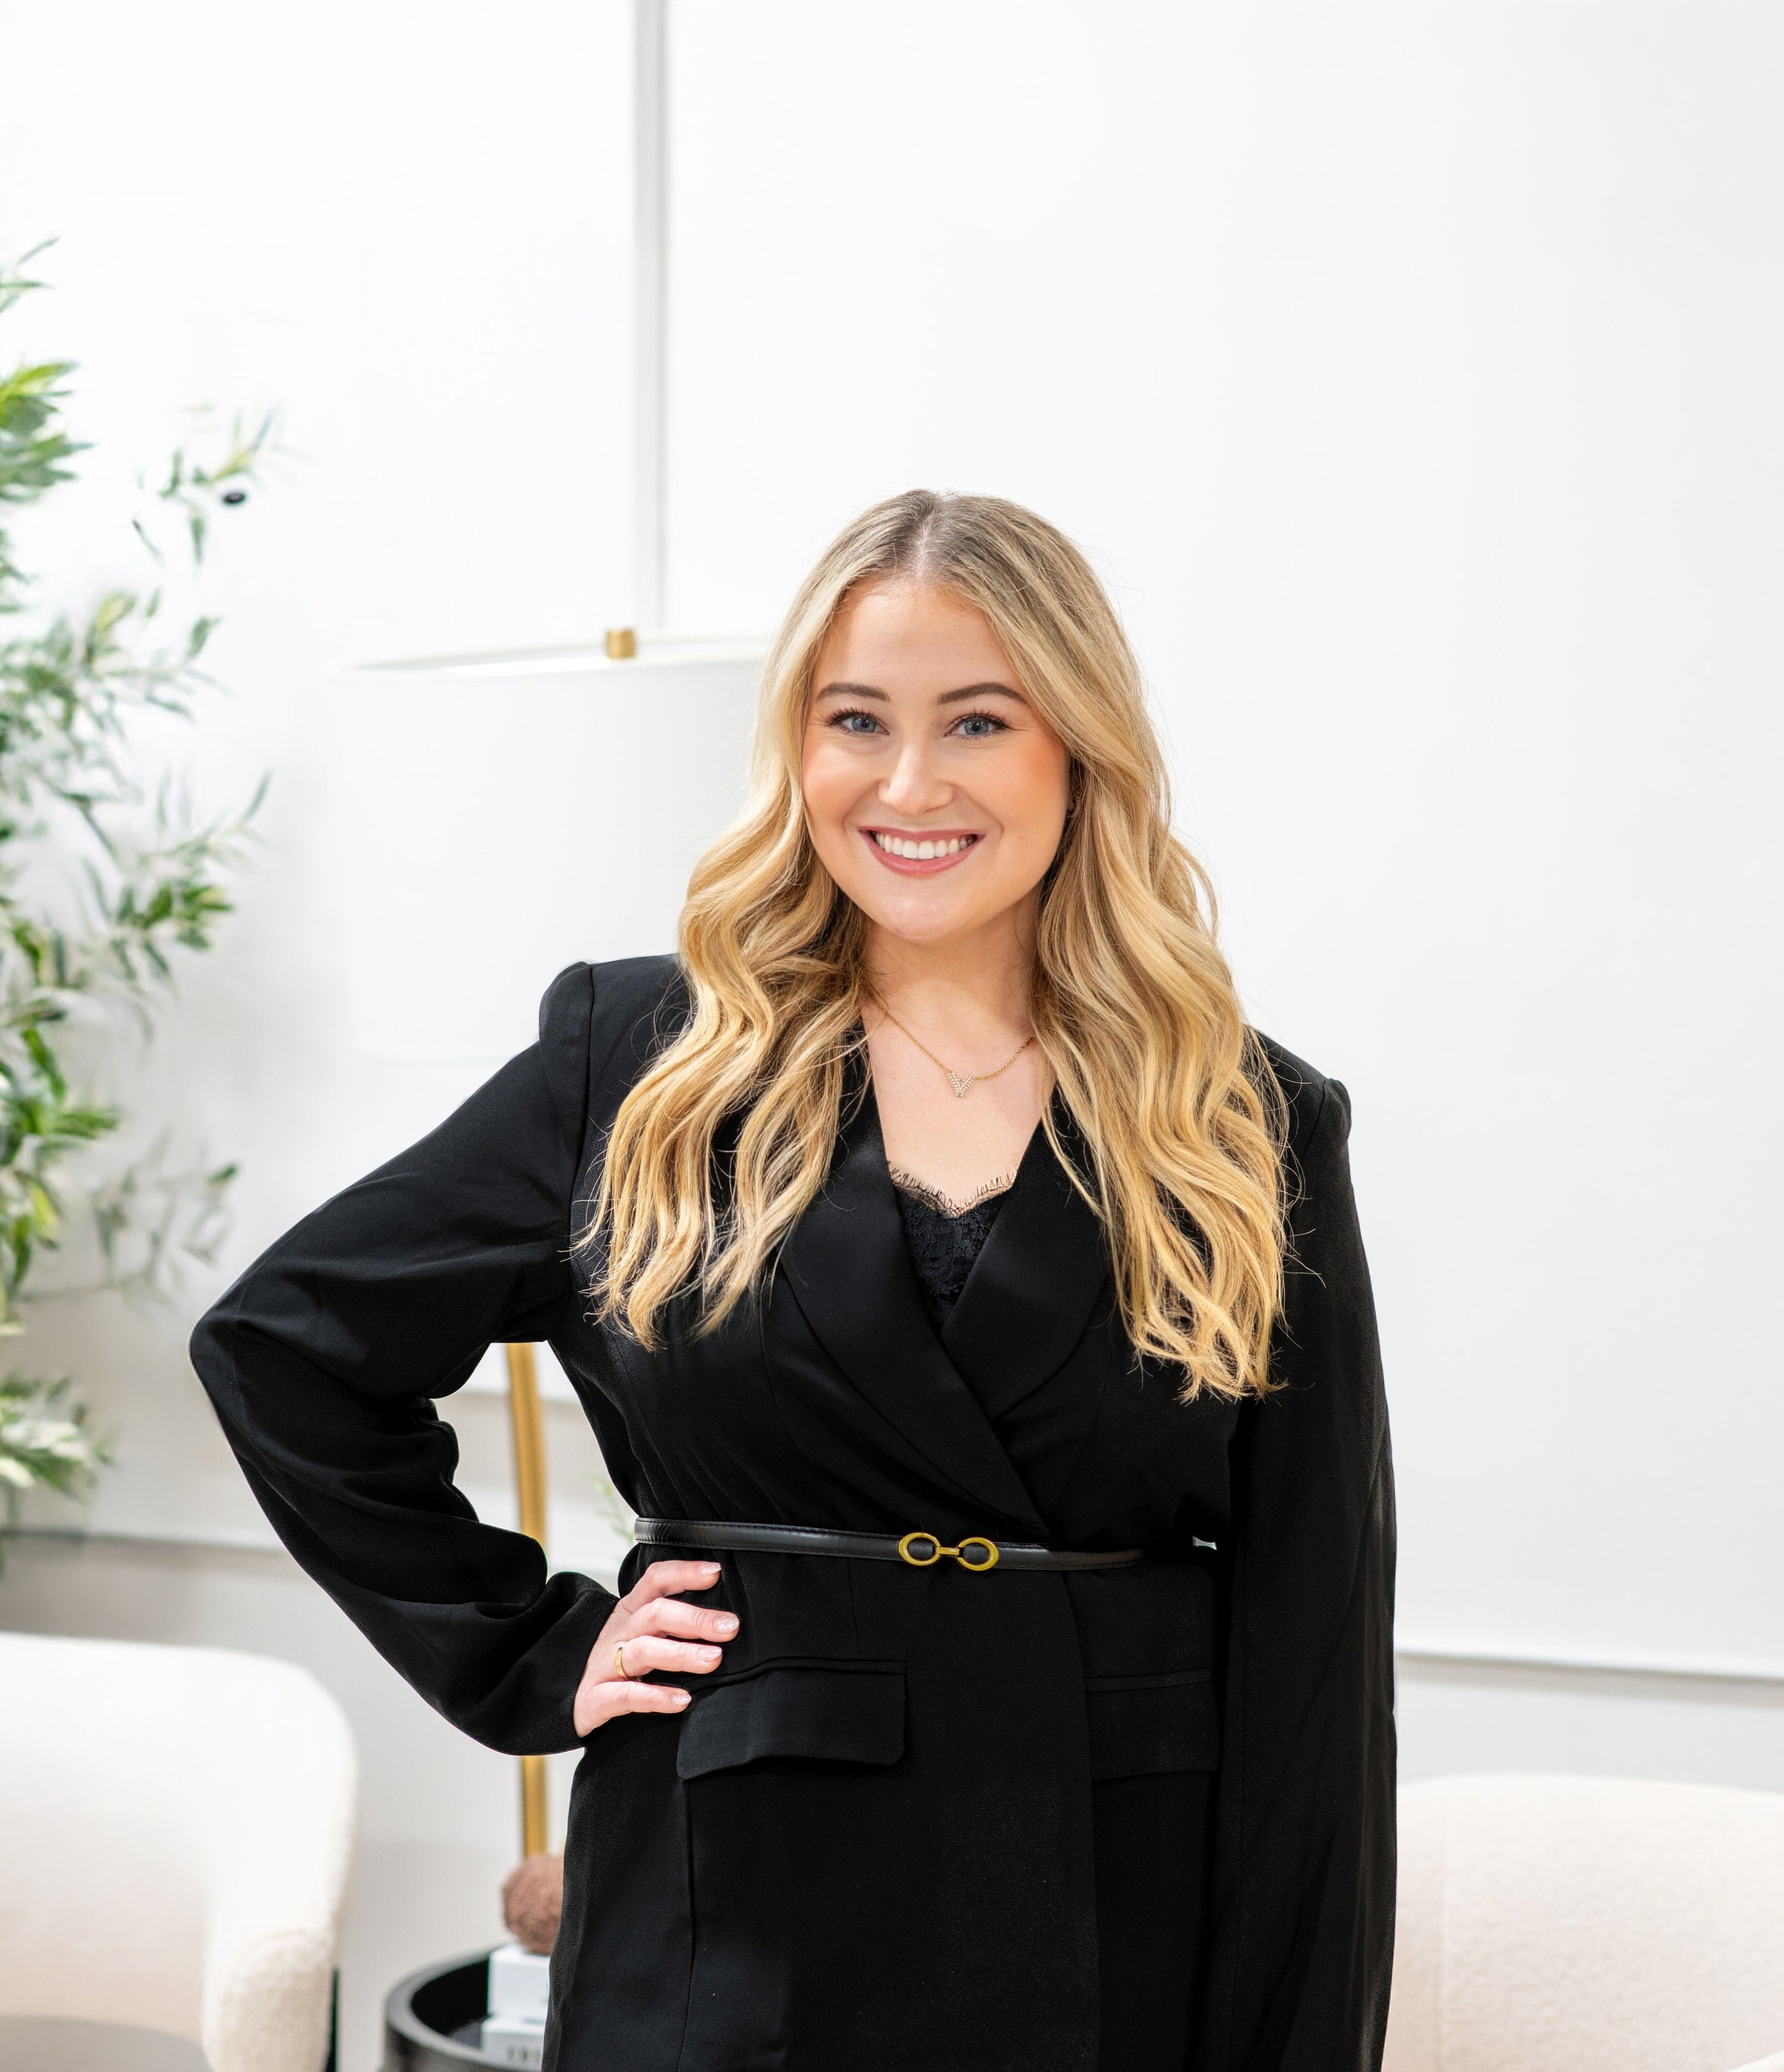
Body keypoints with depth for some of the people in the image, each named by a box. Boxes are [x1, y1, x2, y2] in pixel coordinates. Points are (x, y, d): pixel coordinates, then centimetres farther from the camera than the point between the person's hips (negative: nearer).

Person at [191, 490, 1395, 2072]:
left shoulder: (1249, 1138, 0)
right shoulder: (639, 1065, 0)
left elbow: (1315, 1669, -1)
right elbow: (282, 1347, 7)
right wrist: (532, 1657, 1)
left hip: (1139, 1942, 1)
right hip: (736, 1936, 0)